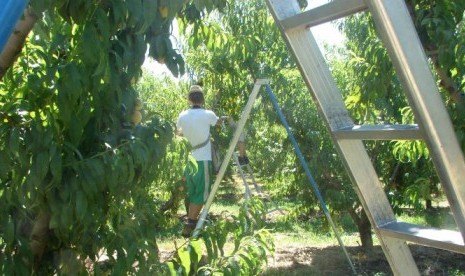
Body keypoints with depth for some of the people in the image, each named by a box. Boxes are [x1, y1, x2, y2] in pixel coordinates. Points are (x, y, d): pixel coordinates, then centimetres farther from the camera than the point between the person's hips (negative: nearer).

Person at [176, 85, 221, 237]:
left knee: (192, 193, 15)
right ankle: (189, 226, -9)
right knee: (201, 194, -2)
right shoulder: (207, 114, -7)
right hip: (202, 160, -5)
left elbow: (179, 133, 20)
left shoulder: (182, 115, 4)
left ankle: (191, 222, 19)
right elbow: (220, 123, 13)